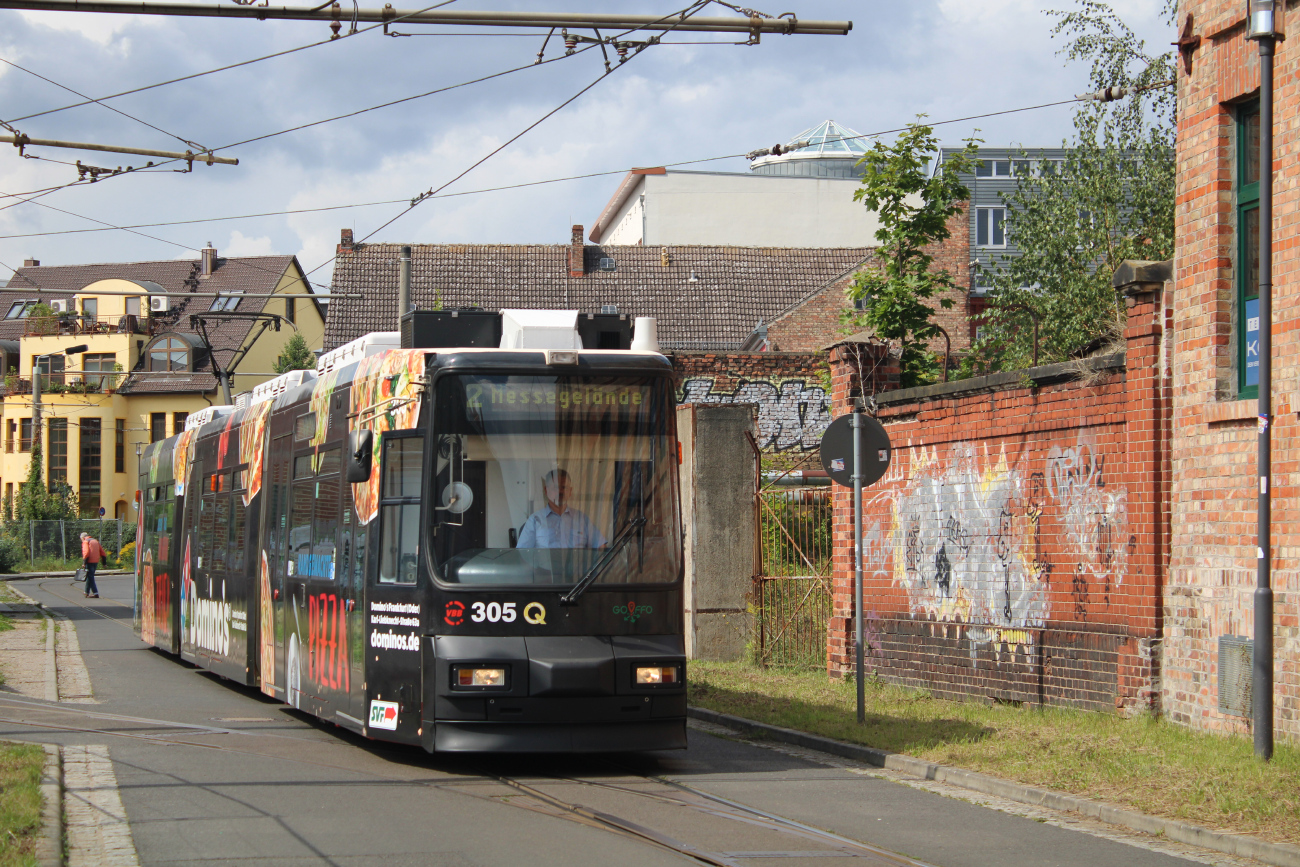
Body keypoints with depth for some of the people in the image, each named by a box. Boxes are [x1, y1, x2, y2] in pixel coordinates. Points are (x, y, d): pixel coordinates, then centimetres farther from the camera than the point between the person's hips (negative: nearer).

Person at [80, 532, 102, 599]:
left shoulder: (85, 542, -3)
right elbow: (102, 552, 18)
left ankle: (95, 593, -16)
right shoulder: (96, 541, 19)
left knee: (90, 577, -7)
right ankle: (87, 592, 27)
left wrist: (84, 563, -19)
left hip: (89, 562, -7)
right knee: (90, 577, 19)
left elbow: (86, 552, -18)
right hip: (96, 562, 7)